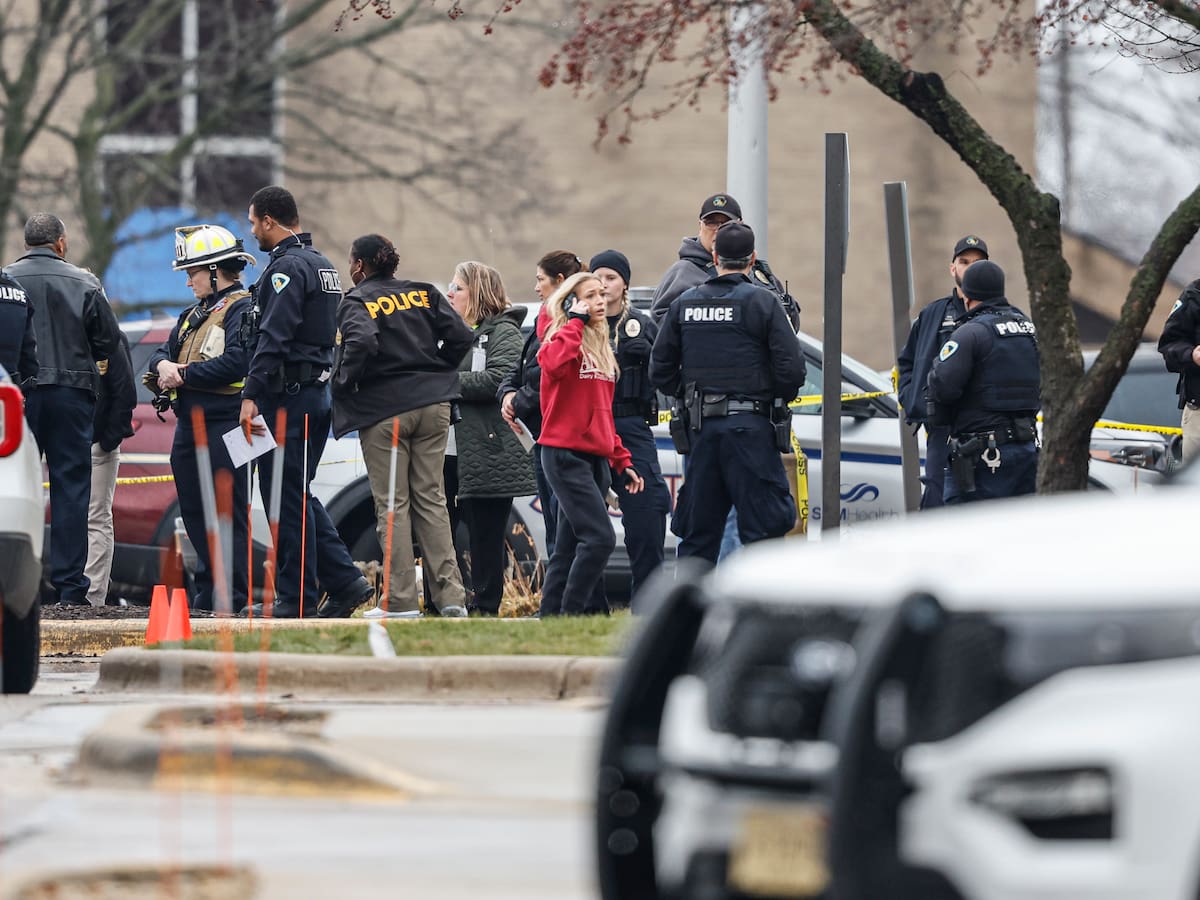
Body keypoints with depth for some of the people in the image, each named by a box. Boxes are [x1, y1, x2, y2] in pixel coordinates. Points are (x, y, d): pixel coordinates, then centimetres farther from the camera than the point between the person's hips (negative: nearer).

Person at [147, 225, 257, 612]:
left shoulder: (242, 310, -8)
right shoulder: (194, 315, 22)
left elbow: (235, 363, -21)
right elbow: (161, 353, 19)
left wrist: (184, 375, -13)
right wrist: (163, 365, -6)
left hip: (224, 425, -10)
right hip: (189, 426, 10)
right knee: (195, 514, 11)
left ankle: (234, 598, -9)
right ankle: (206, 594, 16)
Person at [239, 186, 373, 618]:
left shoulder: (287, 267, -13)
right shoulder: (322, 265, 19)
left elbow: (273, 338, -23)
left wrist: (251, 395, -26)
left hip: (288, 398, -10)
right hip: (318, 392, 10)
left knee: (286, 498, -5)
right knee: (298, 496, 14)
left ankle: (294, 598, -3)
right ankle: (346, 582, 10)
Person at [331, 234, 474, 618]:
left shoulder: (357, 302, -5)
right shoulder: (424, 294, 10)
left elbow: (362, 342, -24)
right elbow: (460, 335, 2)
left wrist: (344, 381, -9)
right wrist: (437, 375, 13)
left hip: (383, 410, -5)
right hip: (432, 406, 5)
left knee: (392, 504, 0)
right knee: (431, 499, 8)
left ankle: (401, 598, -3)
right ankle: (450, 594, 1)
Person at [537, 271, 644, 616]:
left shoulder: (601, 348, 19)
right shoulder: (560, 339, -5)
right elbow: (555, 364, -31)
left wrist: (622, 461, 20)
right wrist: (576, 321, -18)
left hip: (597, 457, 9)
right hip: (565, 454, -9)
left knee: (570, 545, 8)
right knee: (600, 537, -18)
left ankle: (551, 614, 11)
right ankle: (570, 613, -16)